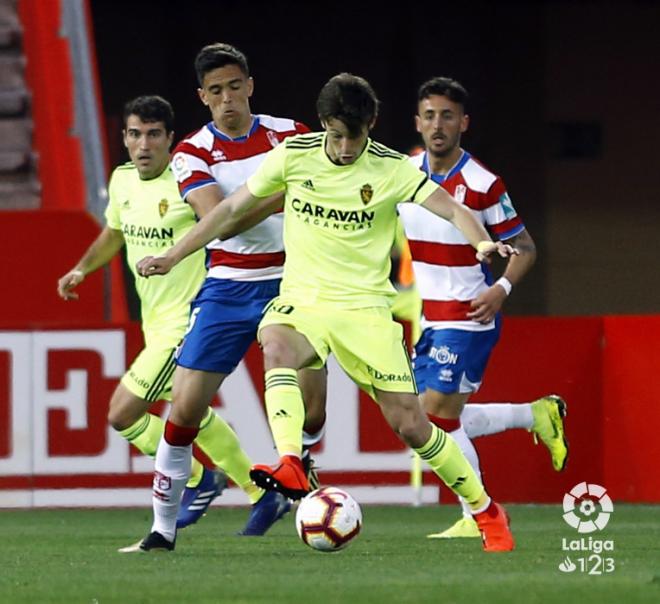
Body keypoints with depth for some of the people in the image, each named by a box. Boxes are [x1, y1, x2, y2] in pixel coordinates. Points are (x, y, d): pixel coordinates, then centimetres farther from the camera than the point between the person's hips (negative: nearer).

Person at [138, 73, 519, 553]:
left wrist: (483, 243, -36)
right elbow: (233, 210, 9)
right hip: (302, 299, 1)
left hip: (366, 309, -1)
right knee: (276, 346, -36)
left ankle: (487, 512, 14)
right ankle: (290, 467, -48)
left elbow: (452, 209, -14)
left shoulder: (392, 169, -5)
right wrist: (172, 258, 9)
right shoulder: (293, 155, -1)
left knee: (410, 424, -5)